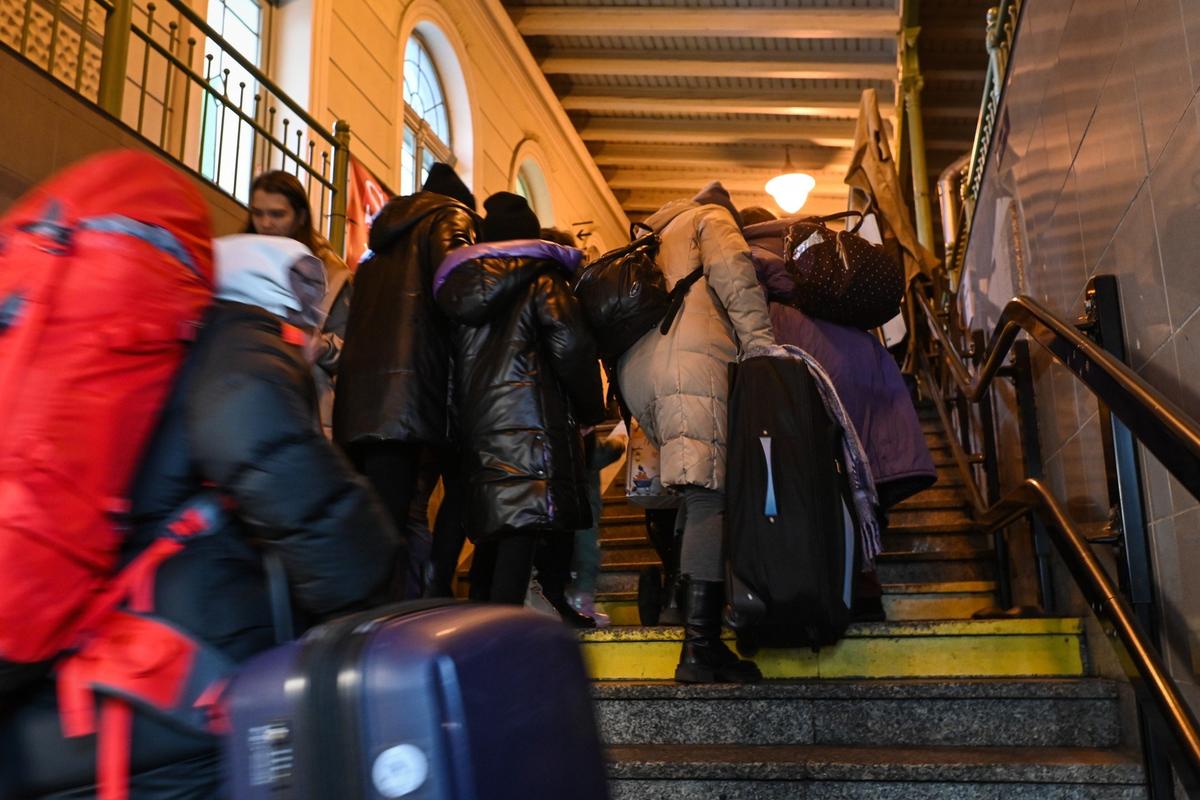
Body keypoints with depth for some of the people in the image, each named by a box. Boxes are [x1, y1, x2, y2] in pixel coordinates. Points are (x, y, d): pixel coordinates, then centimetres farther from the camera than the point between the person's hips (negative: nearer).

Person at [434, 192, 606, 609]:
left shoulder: (460, 282, 22)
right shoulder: (541, 276, 4)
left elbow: (452, 356, 20)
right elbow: (571, 343, -10)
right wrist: (592, 408, 1)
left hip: (475, 421, 6)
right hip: (529, 416, -6)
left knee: (491, 535, 14)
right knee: (523, 532, -13)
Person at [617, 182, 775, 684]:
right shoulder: (711, 217, 22)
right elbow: (734, 275, 0)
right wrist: (760, 341, -8)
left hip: (634, 370, 9)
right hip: (689, 359, -8)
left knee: (693, 492, 14)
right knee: (710, 495, -17)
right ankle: (700, 647, -24)